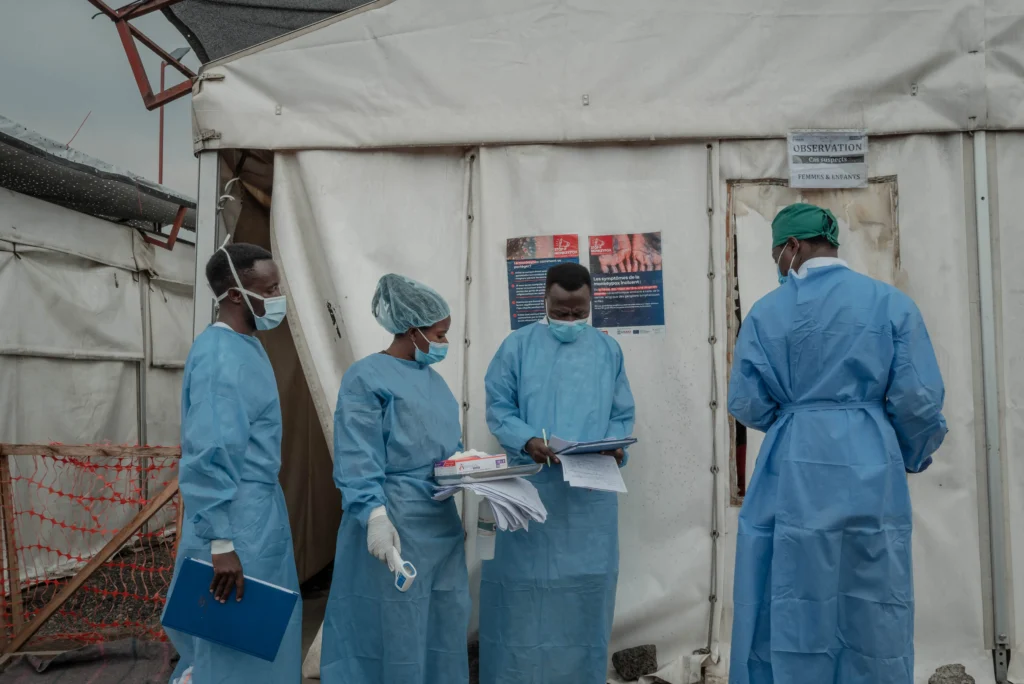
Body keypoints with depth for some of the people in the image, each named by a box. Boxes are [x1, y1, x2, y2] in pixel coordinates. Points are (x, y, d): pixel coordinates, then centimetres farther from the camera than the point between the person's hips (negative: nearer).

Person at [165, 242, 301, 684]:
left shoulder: (247, 345, 10)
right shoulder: (219, 355, -20)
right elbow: (209, 455, -25)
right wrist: (221, 542, -25)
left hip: (262, 507, 10)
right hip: (236, 514, -10)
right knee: (236, 642, 4)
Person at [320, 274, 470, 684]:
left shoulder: (433, 379, 15)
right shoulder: (366, 377, -10)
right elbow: (357, 459, -17)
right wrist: (375, 515, -28)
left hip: (442, 523, 8)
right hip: (395, 524, -8)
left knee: (446, 625, 14)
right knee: (395, 630, 1)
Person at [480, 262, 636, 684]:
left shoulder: (609, 351, 9)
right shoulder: (518, 346, 2)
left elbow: (622, 416, 9)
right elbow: (498, 408, -1)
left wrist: (615, 447, -11)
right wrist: (527, 441, -19)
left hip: (591, 493, 2)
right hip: (529, 490, -2)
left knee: (585, 587, 8)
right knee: (524, 585, 3)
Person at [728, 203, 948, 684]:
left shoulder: (768, 311, -3)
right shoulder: (891, 303, -1)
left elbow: (746, 404, -3)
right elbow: (918, 400, -3)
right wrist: (912, 458, 15)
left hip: (794, 477, -1)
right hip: (870, 474, 1)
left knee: (792, 614, 11)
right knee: (873, 614, 14)